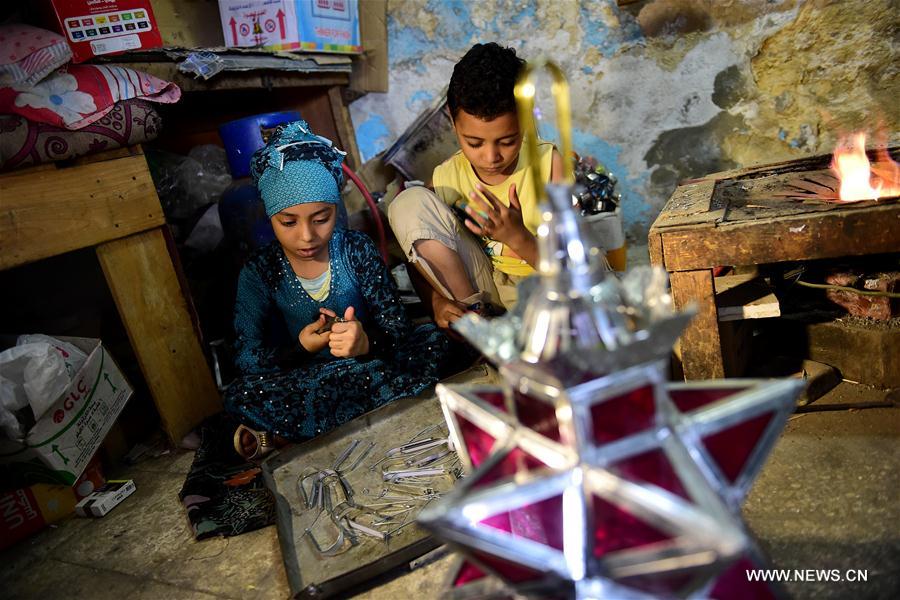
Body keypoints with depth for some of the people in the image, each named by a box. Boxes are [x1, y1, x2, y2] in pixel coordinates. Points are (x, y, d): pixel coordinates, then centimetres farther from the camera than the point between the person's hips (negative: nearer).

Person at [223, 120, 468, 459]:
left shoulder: (357, 250, -5)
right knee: (239, 397, -28)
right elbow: (247, 359, -10)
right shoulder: (259, 273, -5)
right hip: (301, 378, -1)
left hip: (368, 366, 2)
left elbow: (398, 329, -12)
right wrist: (300, 347, -28)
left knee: (434, 344, -25)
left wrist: (367, 342, -35)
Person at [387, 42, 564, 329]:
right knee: (409, 203, -15)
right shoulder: (446, 177, -7)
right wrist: (437, 301, -22)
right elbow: (425, 262, -1)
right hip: (471, 291, 2)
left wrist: (519, 238, -30)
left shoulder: (550, 164, -12)